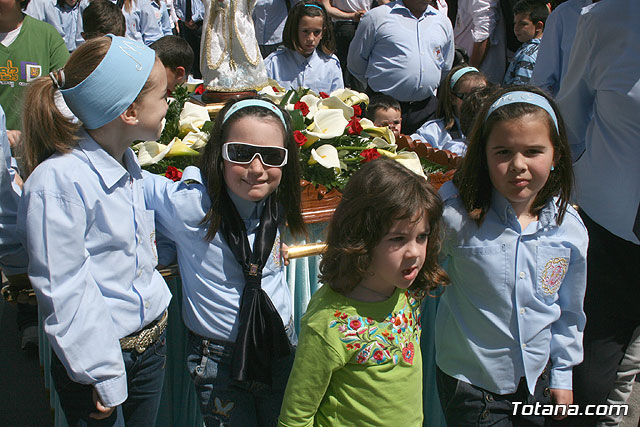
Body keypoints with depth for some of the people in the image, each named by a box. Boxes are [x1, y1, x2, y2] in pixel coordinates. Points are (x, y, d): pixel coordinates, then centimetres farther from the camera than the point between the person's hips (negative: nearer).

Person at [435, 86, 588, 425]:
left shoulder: (570, 229, -7)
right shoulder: (456, 216, -20)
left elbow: (568, 311, 6)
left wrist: (562, 372, 11)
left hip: (537, 378, 4)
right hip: (470, 381, -3)